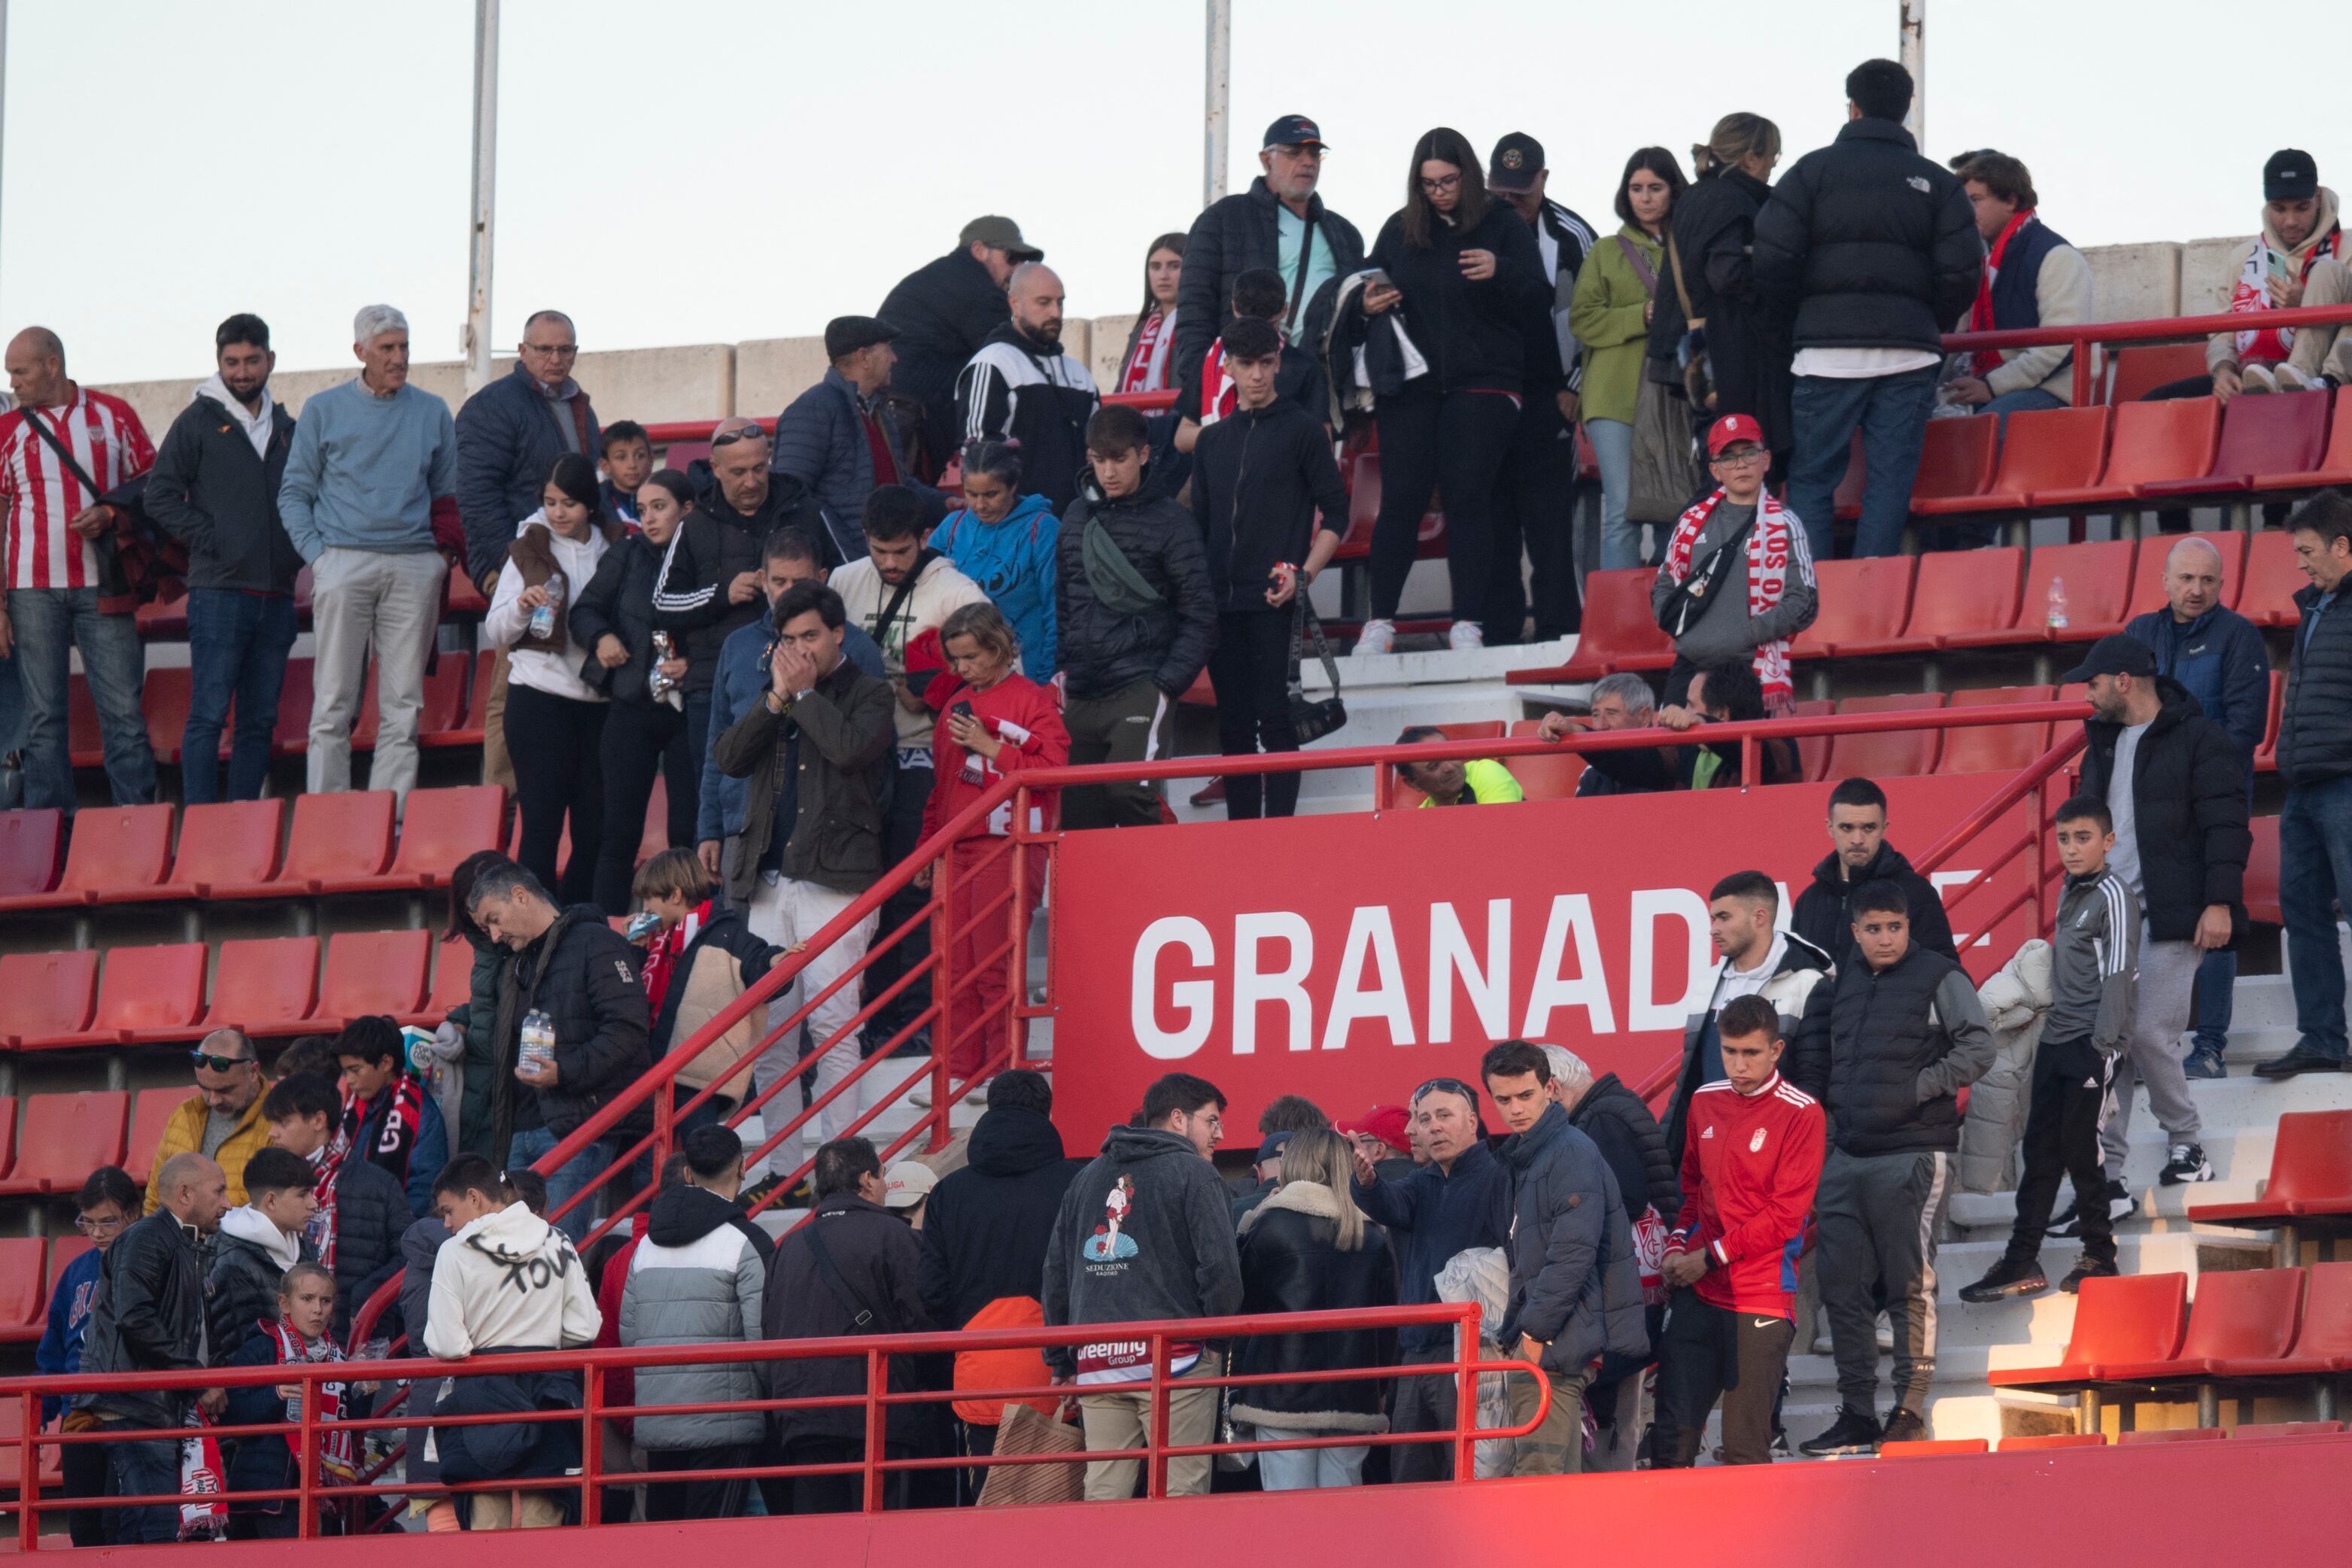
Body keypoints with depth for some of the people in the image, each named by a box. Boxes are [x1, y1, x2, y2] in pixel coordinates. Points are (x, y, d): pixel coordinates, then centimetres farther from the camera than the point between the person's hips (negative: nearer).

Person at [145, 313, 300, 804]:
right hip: (220, 591, -5)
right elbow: (160, 496, -2)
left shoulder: (287, 429, 16)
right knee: (208, 715, -8)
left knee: (260, 721, 6)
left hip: (277, 594, 5)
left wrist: (297, 550, 8)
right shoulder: (198, 423, 3)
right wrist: (209, 539, -10)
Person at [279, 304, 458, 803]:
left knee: (403, 705, -1)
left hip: (414, 568, 2)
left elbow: (450, 496, 17)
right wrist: (316, 553, -4)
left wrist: (445, 559, 4)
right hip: (345, 561, -2)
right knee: (334, 702, -6)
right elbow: (294, 494, 9)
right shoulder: (324, 411, 9)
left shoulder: (432, 413, 13)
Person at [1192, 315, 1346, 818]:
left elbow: (1335, 514, 0)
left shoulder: (1301, 430, 2)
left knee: (1276, 720, -10)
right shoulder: (1213, 441, 17)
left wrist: (1303, 575, -13)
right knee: (1233, 725, 6)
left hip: (1275, 603, -5)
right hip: (1221, 605, 5)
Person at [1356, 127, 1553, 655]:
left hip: (1483, 383, -2)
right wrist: (1370, 304, -4)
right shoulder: (1399, 230, 11)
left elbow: (1538, 301, -1)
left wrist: (1500, 272, -21)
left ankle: (1467, 624, -3)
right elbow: (1373, 292, 20)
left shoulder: (1504, 226, 4)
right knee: (1401, 500, -4)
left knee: (1469, 498, -6)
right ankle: (1380, 621, 0)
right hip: (1411, 383, 2)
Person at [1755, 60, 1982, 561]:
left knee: (1811, 480, 4)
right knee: (1890, 478, 3)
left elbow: (1772, 261, -4)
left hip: (1827, 347, -1)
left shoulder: (1813, 171, 3)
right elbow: (1961, 274, 0)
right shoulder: (1937, 182, 8)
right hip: (1908, 350, 1)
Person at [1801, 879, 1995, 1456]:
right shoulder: (1845, 983, 17)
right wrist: (1836, 1122, 14)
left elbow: (1978, 1048, -6)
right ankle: (1857, 1413, 11)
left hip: (1913, 1155, -6)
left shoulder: (1939, 978, -2)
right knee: (1843, 1289, 4)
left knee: (1911, 1288, -5)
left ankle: (1911, 1412, -1)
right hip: (1847, 1160, 6)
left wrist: (1919, 1088, -13)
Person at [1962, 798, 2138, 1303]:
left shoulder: (2113, 896, -9)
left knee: (2080, 1148, -7)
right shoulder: (2070, 894, 16)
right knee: (2040, 1149, 6)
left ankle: (2100, 1257, 4)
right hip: (2056, 1037, 8)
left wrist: (2103, 1044, -20)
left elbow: (2118, 973, -16)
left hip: (2091, 1043, -8)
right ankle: (2021, 1261, 9)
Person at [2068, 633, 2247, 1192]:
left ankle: (2186, 1142, 12)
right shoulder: (2104, 743, 18)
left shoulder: (2198, 741, -6)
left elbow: (2225, 826, -11)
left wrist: (2219, 901, -18)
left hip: (2170, 916, -7)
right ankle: (2106, 1170, -1)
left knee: (2151, 1034, -11)